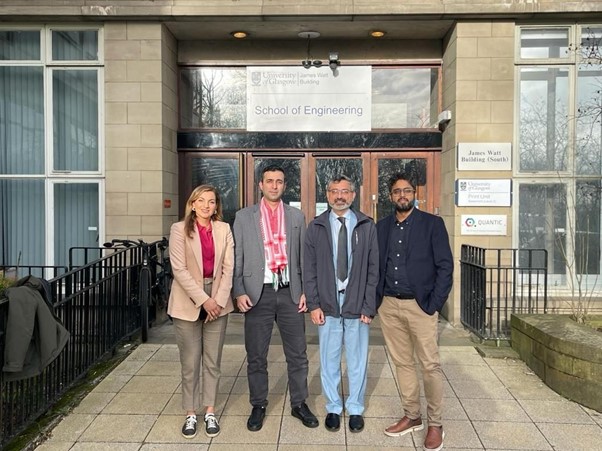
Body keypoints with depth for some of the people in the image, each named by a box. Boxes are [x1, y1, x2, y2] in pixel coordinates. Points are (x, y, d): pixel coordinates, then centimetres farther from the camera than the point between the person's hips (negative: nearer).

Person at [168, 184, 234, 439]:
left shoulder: (224, 230, 3)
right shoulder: (179, 229, -4)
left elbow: (228, 268, 1)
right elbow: (179, 269, -11)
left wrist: (219, 300, -10)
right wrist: (203, 299, -16)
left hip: (218, 301, 2)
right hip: (188, 303, -2)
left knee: (213, 362, 11)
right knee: (190, 363, 6)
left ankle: (210, 412, 24)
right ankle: (190, 414, 22)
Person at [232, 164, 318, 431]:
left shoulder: (296, 216, 7)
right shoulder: (244, 217, 4)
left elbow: (304, 257, 7)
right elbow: (236, 258, 2)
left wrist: (305, 291, 1)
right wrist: (239, 292, -7)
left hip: (290, 292, 1)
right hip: (258, 293, -1)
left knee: (298, 354, 10)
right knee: (256, 356, 9)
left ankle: (299, 404, 29)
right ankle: (258, 406, 28)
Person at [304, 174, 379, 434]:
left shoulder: (367, 226, 1)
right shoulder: (316, 227, 3)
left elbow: (373, 269, 0)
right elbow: (309, 269, 3)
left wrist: (369, 306, -5)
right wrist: (314, 304, -4)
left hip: (357, 305, 0)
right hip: (327, 305, 1)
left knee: (357, 360, 11)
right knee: (329, 361, 10)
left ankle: (355, 409, 30)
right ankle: (333, 408, 30)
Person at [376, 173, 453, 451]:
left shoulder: (432, 223, -2)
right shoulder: (381, 227, 9)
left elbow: (445, 266, -5)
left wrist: (434, 305, -10)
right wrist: (375, 300, 3)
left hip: (420, 305, -4)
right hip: (389, 305, 4)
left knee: (430, 365, 2)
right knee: (402, 363, 13)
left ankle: (435, 425, 18)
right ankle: (411, 417, 28)